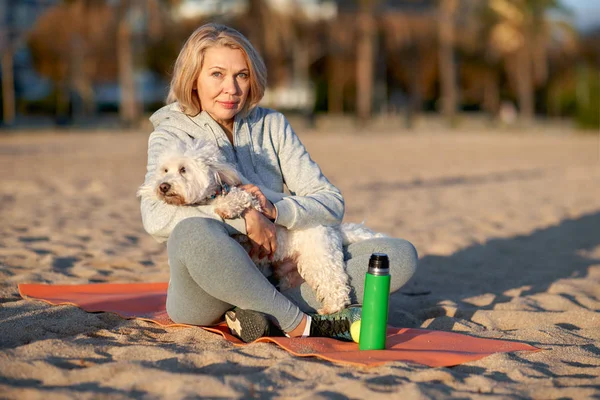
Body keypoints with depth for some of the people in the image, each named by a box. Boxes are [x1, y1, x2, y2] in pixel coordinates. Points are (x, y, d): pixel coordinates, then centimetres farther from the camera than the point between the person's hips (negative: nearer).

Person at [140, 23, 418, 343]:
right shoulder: (171, 135, -1)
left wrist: (274, 210, -17)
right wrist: (244, 218, -23)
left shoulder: (272, 125, 10)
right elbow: (156, 217, -21)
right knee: (194, 232, -39)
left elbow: (332, 203, 2)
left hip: (273, 279, 4)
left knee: (401, 255, -11)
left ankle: (269, 316, -25)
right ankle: (301, 323, -25)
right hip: (205, 298, -4)